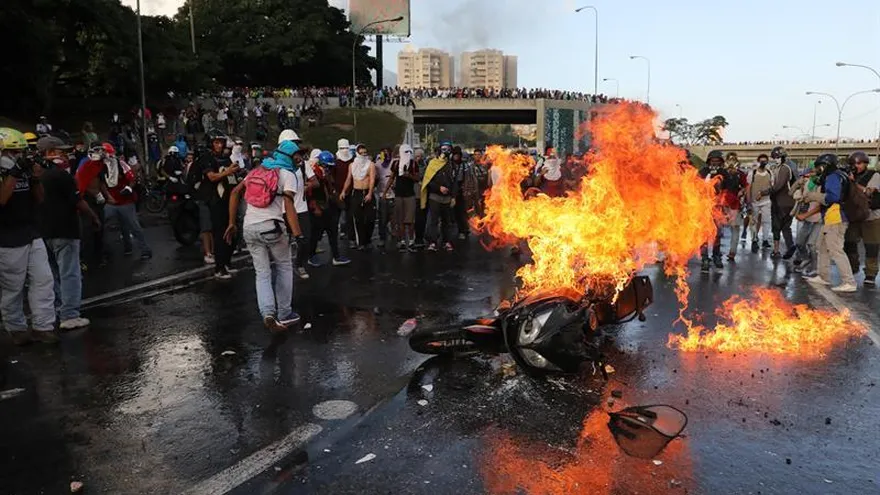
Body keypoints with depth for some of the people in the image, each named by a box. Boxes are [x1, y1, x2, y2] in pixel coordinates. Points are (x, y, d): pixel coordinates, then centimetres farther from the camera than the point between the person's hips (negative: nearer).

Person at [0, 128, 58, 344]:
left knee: (43, 280, 3)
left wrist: (36, 179, -6)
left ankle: (43, 326, 8)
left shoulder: (24, 170, 8)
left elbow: (39, 199, 11)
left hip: (33, 235, 6)